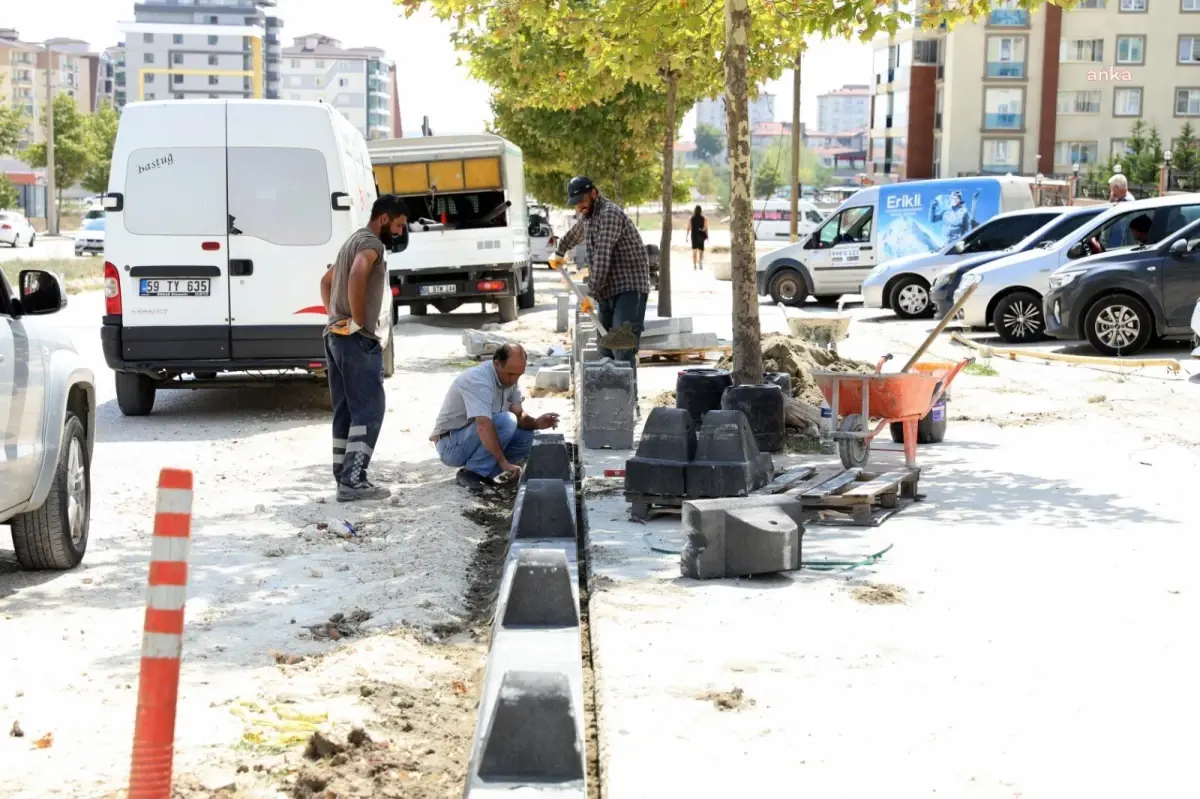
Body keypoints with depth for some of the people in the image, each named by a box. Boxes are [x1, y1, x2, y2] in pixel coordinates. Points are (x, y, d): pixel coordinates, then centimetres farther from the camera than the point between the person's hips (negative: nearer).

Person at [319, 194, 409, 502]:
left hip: (336, 336, 10)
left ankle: (344, 478, 13)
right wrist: (358, 320, -23)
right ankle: (353, 480, -14)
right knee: (368, 410, -9)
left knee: (345, 411, 11)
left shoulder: (354, 241, 23)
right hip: (357, 339, -10)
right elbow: (357, 275, -31)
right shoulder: (372, 244, -10)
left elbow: (326, 280, 33)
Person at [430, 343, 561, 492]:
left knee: (526, 436, -4)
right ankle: (471, 473, -17)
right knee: (506, 421, -28)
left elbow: (519, 415, -2)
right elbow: (484, 426, -38)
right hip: (451, 446, -9)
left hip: (473, 439, 9)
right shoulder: (478, 380, -28)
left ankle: (482, 473, 3)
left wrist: (535, 423, -23)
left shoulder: (509, 378, 1)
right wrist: (504, 462, -40)